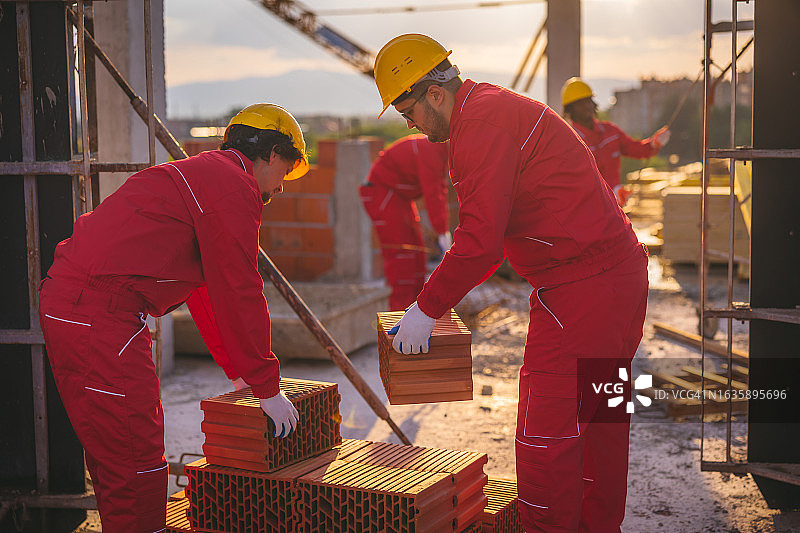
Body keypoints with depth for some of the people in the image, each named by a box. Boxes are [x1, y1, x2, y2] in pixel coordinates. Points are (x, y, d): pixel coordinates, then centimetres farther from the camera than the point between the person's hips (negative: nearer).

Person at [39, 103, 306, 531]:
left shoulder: (199, 175, 25)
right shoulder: (234, 185, -7)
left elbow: (206, 289, 30)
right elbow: (239, 294, -10)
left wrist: (239, 371, 33)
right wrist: (267, 387, -2)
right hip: (98, 317, -11)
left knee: (113, 458, 19)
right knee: (138, 467, -4)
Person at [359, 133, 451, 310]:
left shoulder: (441, 153, 7)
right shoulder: (430, 149, -25)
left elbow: (440, 190, 11)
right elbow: (432, 194, -30)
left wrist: (444, 229, 5)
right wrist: (441, 232, -30)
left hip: (401, 196, 11)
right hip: (382, 191, -11)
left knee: (415, 245, 10)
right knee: (400, 248, -15)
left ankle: (415, 301, 16)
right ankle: (401, 305, -14)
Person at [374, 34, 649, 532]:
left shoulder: (480, 122, -15)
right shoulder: (500, 108, 18)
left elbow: (480, 241, -21)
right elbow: (493, 229, 23)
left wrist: (428, 308, -9)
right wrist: (445, 292, 21)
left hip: (580, 291, -11)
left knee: (547, 427, -3)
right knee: (600, 417, 20)